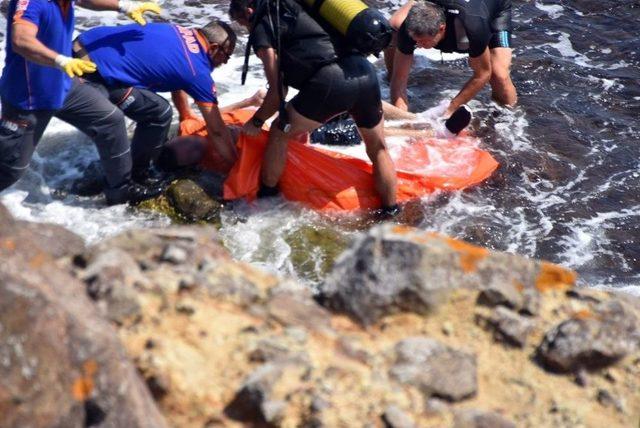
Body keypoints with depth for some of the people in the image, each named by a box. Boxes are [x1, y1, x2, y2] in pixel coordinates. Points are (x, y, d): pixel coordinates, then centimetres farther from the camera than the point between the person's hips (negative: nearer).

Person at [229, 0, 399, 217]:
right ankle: (391, 214, 26)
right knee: (378, 150, 24)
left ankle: (266, 197, 29)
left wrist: (257, 121, 24)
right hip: (366, 73, 6)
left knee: (279, 134, 18)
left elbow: (277, 91, 7)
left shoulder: (262, 27, 9)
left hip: (331, 82, -6)